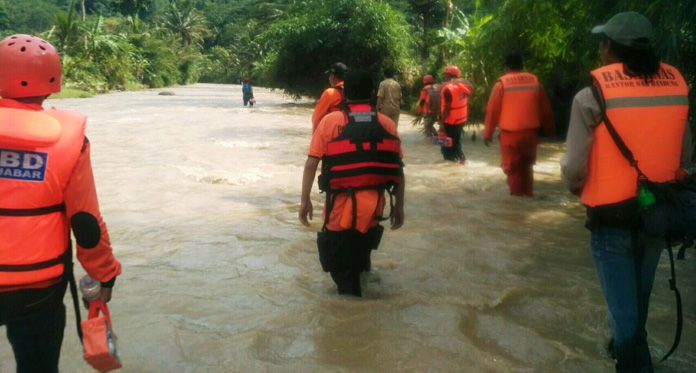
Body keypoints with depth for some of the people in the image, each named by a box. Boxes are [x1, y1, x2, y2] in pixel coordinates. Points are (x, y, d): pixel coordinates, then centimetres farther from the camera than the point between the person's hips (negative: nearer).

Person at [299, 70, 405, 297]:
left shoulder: (330, 121, -3)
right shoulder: (387, 124, 4)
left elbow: (311, 163, -6)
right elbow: (398, 170, 4)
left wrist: (305, 200, 2)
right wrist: (399, 207, 12)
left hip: (342, 204, -3)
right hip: (374, 204, 4)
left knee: (338, 261, 14)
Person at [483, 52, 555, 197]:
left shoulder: (502, 83, -6)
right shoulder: (535, 81, 5)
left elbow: (492, 110, -6)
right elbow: (545, 109, 10)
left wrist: (488, 133, 2)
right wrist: (550, 129, 20)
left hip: (510, 134, -4)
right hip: (530, 132, 4)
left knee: (512, 168, 7)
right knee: (527, 165, 21)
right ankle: (528, 194, 23)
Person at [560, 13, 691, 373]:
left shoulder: (592, 94, -15)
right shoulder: (674, 84, 0)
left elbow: (574, 166, -14)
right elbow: (684, 156, 6)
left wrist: (577, 187, 8)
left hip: (613, 217, -5)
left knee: (623, 304, 6)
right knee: (637, 298, 25)